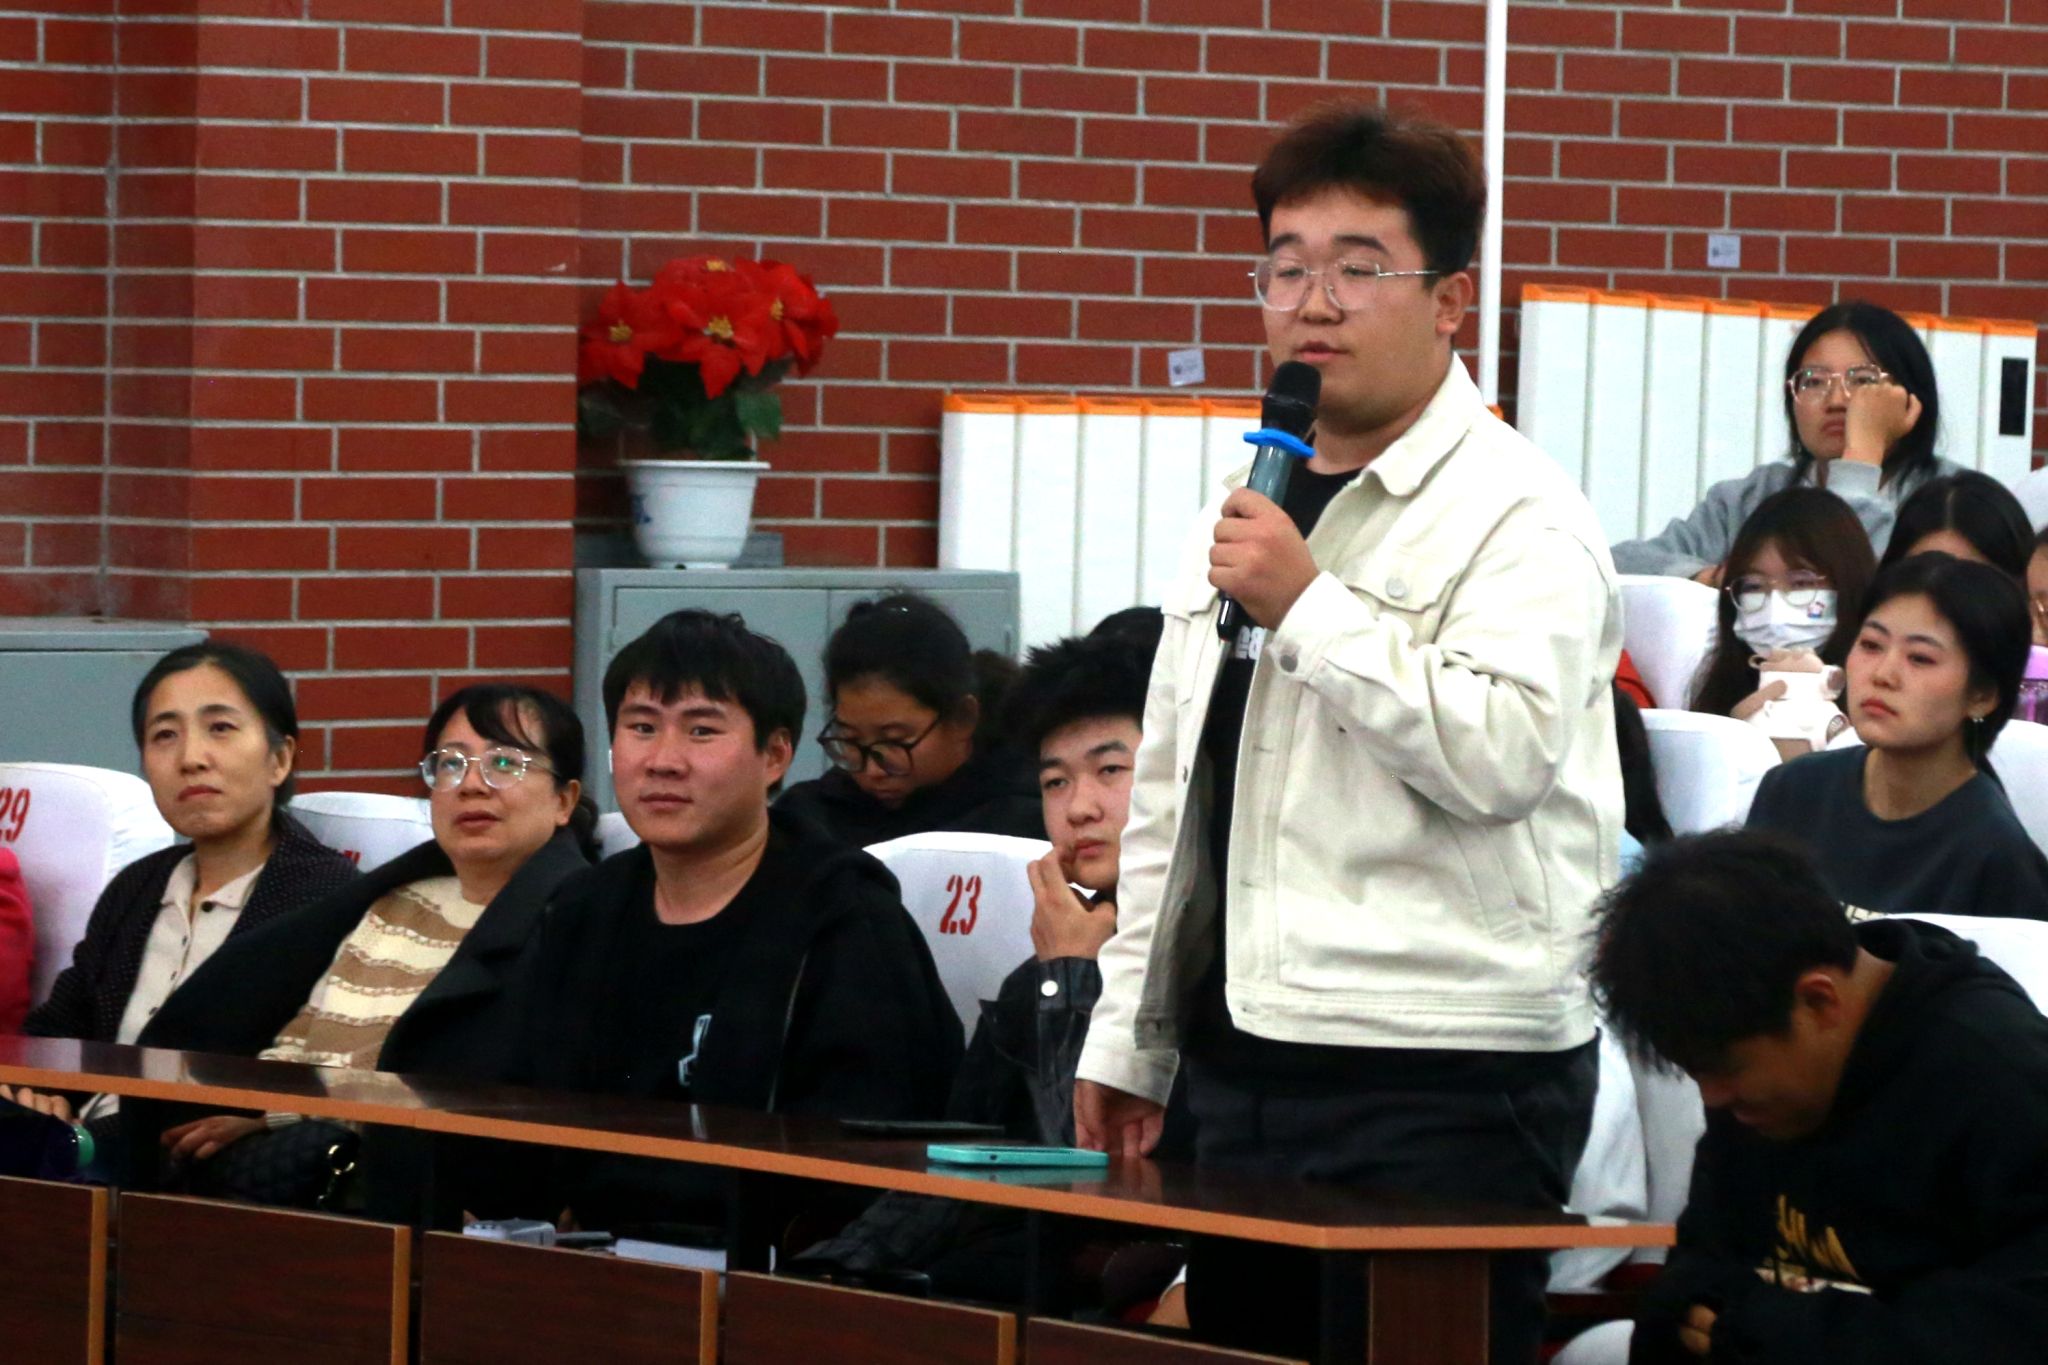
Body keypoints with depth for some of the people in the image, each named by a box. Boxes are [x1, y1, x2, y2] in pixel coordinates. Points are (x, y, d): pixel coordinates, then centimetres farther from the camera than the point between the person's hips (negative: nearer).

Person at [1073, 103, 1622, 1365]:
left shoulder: (1519, 518, -6)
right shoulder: (1247, 512, 18)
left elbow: (1505, 752, -23)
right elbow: (1170, 799, 23)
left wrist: (1309, 608, -19)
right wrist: (1130, 1044, 21)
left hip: (1447, 1084, -8)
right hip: (1247, 1067, 8)